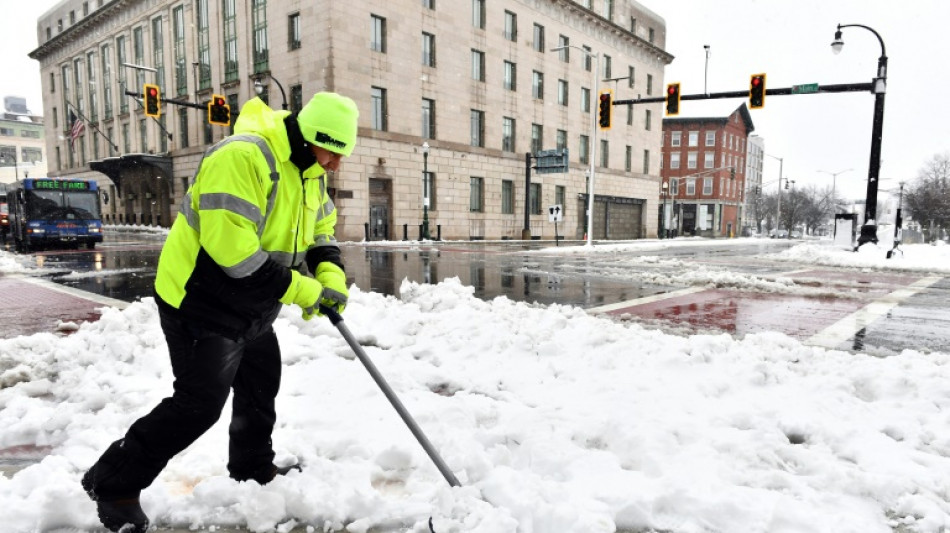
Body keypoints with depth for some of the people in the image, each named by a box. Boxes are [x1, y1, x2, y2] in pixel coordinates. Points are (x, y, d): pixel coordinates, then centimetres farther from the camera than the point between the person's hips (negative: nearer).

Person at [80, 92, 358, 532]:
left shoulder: (309, 170, 3)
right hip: (201, 301, -10)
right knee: (200, 403, -7)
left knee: (261, 385, 20)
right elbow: (233, 248, -34)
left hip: (251, 307, 10)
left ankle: (254, 469, 42)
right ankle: (113, 484, 13)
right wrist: (300, 289, -27)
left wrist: (330, 274, -7)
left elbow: (320, 227, 13)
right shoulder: (241, 158, -28)